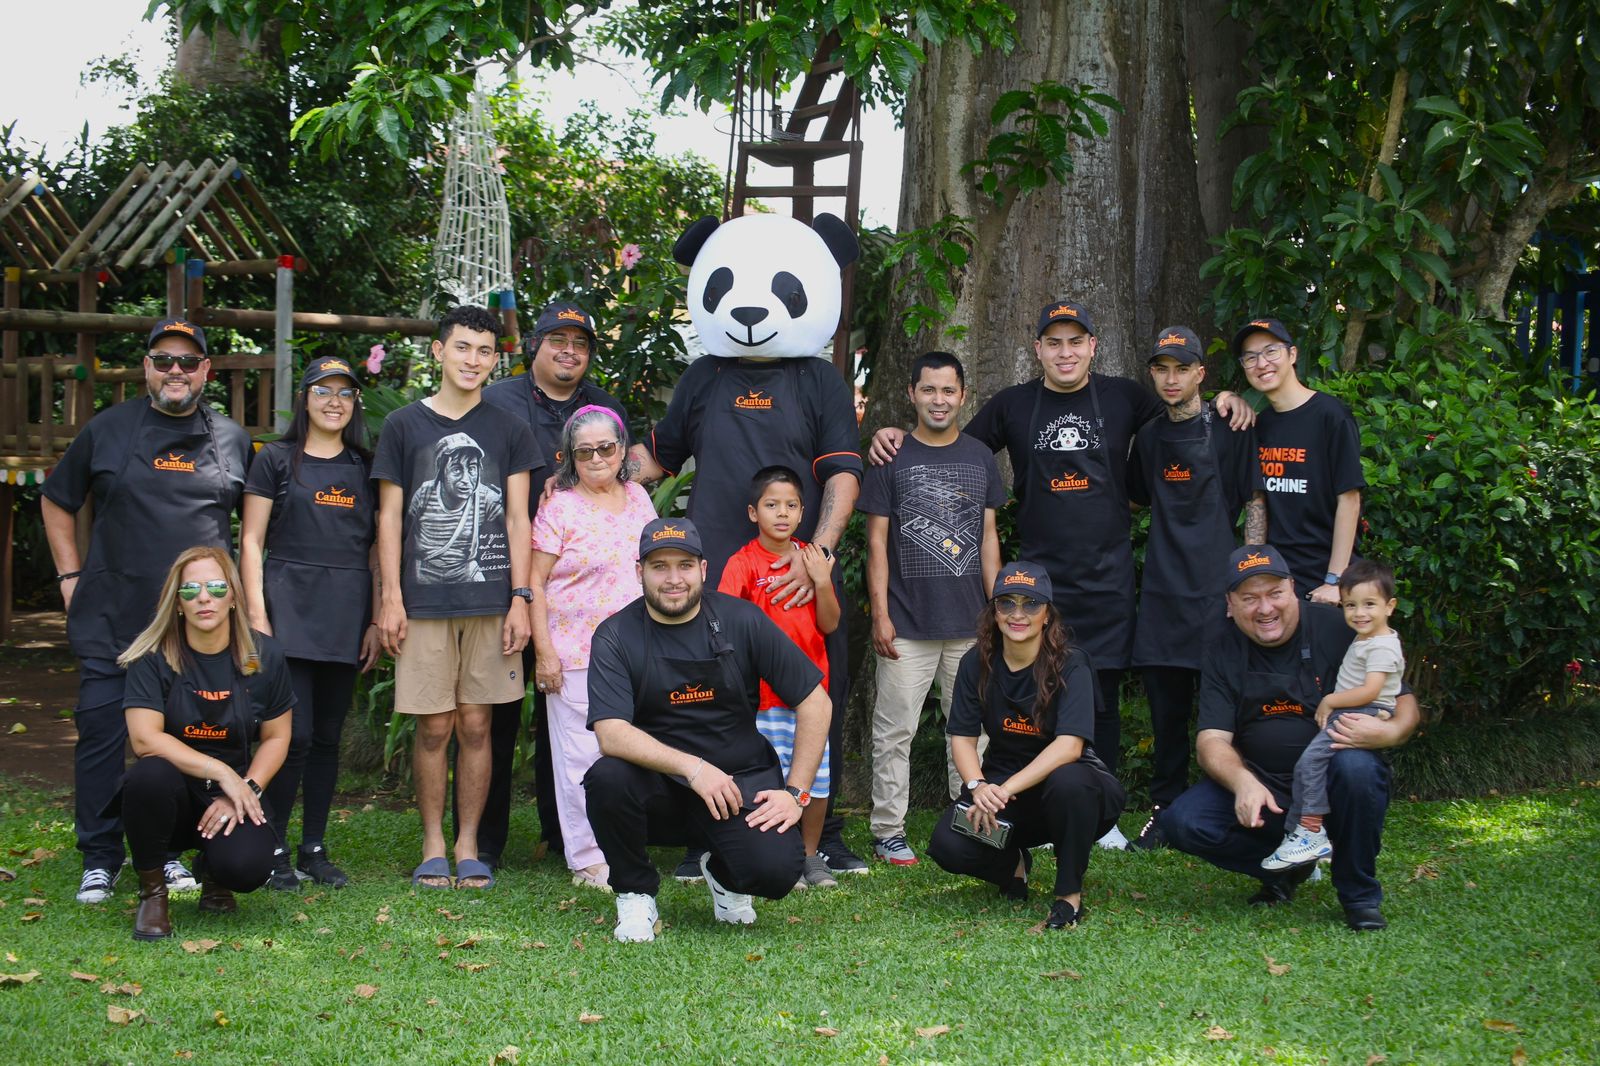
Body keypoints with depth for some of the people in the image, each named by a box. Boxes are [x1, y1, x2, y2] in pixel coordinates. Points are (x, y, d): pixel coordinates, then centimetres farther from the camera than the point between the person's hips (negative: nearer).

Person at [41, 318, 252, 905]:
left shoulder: (232, 439, 10)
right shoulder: (108, 430, 6)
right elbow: (56, 502, 14)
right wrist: (71, 577, 6)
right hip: (112, 615, -1)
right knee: (101, 730, -3)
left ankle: (168, 852, 18)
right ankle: (100, 860, 7)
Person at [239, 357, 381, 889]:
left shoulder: (365, 466, 13)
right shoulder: (277, 459, 4)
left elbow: (376, 547, 13)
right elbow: (251, 541, 1)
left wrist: (376, 620, 5)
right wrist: (256, 614, -8)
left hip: (346, 618, 4)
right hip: (290, 608, -3)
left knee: (329, 735, 7)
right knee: (295, 733, -11)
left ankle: (314, 849, 15)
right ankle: (273, 848, 1)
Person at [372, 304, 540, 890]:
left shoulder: (509, 430, 10)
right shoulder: (404, 425, 7)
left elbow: (516, 517, 8)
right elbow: (390, 517, 7)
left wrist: (520, 598, 0)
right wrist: (390, 597, -1)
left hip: (490, 600, 1)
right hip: (425, 599, -1)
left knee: (475, 726, 3)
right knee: (434, 727, 0)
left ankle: (469, 846, 12)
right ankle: (433, 847, 11)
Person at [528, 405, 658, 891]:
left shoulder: (637, 497, 11)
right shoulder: (559, 509, -5)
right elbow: (535, 583, -6)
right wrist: (543, 652, -11)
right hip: (577, 654, -5)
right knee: (584, 755, -2)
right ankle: (589, 860, 5)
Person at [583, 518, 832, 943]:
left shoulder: (741, 620, -3)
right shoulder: (615, 636, -6)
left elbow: (815, 704, 0)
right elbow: (611, 733, -19)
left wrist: (796, 793, -6)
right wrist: (693, 768, -30)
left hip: (739, 778, 0)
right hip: (658, 784, 0)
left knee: (776, 870, -25)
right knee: (606, 778, -32)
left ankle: (723, 875, 15)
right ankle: (635, 895, -5)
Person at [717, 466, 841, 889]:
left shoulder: (812, 559, 9)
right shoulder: (743, 563, -4)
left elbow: (829, 624, 5)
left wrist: (822, 582, -8)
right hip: (766, 691, -4)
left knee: (818, 775, 8)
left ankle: (811, 854, 22)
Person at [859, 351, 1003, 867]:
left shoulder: (980, 458, 11)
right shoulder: (892, 459, 1)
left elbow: (988, 537, 13)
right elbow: (877, 542, 0)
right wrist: (880, 615, -7)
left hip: (970, 622, 3)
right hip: (907, 623, -3)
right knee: (895, 730, -1)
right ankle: (888, 831, 5)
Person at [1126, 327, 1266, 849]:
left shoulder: (1229, 429, -2)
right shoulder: (1149, 436, 13)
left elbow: (1255, 503, -4)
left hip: (1217, 589, -4)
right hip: (1162, 590, 5)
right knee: (1166, 708, 8)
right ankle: (1165, 811, 16)